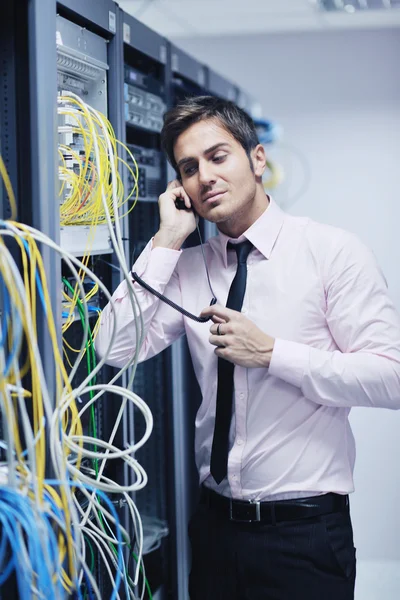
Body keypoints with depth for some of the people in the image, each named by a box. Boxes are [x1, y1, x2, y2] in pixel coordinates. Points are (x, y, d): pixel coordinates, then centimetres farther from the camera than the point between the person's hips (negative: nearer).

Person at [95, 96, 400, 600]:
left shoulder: (333, 251, -8)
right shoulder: (187, 268, 4)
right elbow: (116, 349, -8)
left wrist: (271, 353, -19)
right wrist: (166, 241, -8)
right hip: (215, 525, 4)